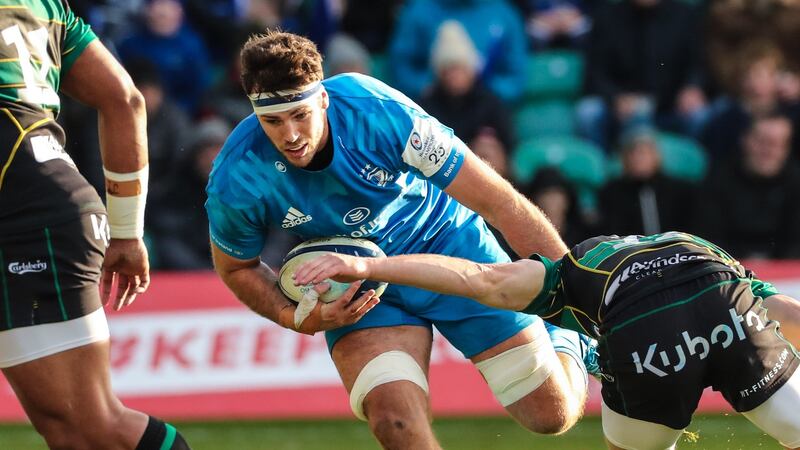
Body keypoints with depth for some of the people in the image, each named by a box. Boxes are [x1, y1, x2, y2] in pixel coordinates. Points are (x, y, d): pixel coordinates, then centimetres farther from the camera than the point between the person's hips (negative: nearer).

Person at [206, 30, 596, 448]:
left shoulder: (379, 111, -31)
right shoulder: (235, 181, -25)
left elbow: (500, 203, -25)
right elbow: (236, 268, -1)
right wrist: (299, 319, -19)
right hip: (355, 289, 1)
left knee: (552, 413, -1)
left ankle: (567, 346, 34)